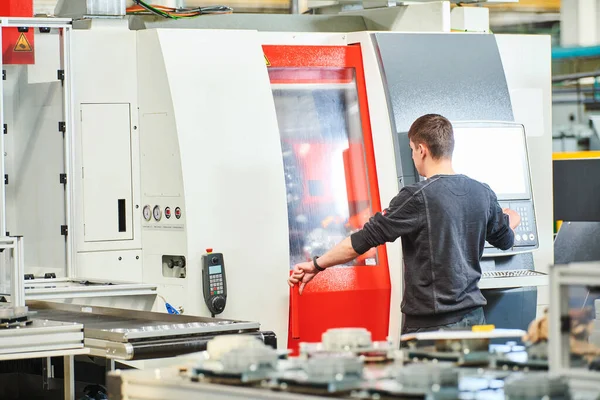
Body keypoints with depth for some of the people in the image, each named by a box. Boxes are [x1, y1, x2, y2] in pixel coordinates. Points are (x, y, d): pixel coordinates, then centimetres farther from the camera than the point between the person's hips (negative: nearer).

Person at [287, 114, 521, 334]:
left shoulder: (417, 198, -14)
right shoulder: (483, 194, 4)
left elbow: (365, 239, -11)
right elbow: (505, 240, 22)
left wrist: (317, 265, 0)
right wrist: (510, 219, 47)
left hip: (430, 324, -6)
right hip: (474, 318, 6)